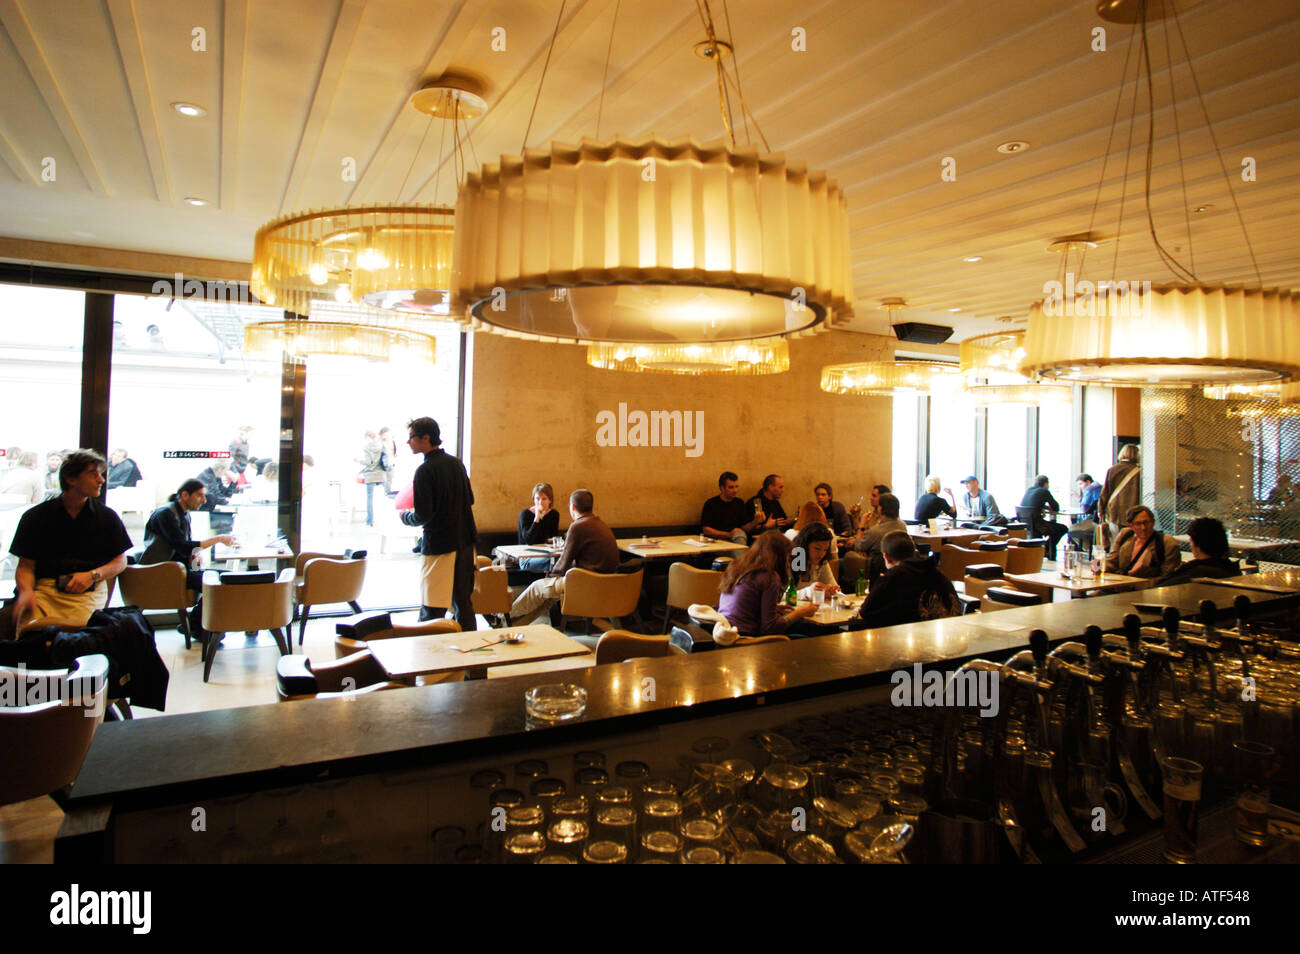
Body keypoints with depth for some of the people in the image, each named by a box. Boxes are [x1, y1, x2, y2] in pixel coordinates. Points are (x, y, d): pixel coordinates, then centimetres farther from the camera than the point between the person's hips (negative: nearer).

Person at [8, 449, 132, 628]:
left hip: (89, 592, 0)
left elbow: (120, 561, 15)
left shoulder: (107, 517, 12)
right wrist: (26, 591, -13)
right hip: (44, 589, 0)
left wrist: (92, 575, -4)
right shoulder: (35, 517, 10)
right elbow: (25, 566, 8)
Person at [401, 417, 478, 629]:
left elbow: (423, 516, -17)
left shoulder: (425, 471, -15)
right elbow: (470, 500, 15)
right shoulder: (456, 463, 7)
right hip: (465, 540, 7)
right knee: (464, 601, 15)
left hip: (439, 545, -7)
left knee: (431, 610, -2)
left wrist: (404, 516, 3)